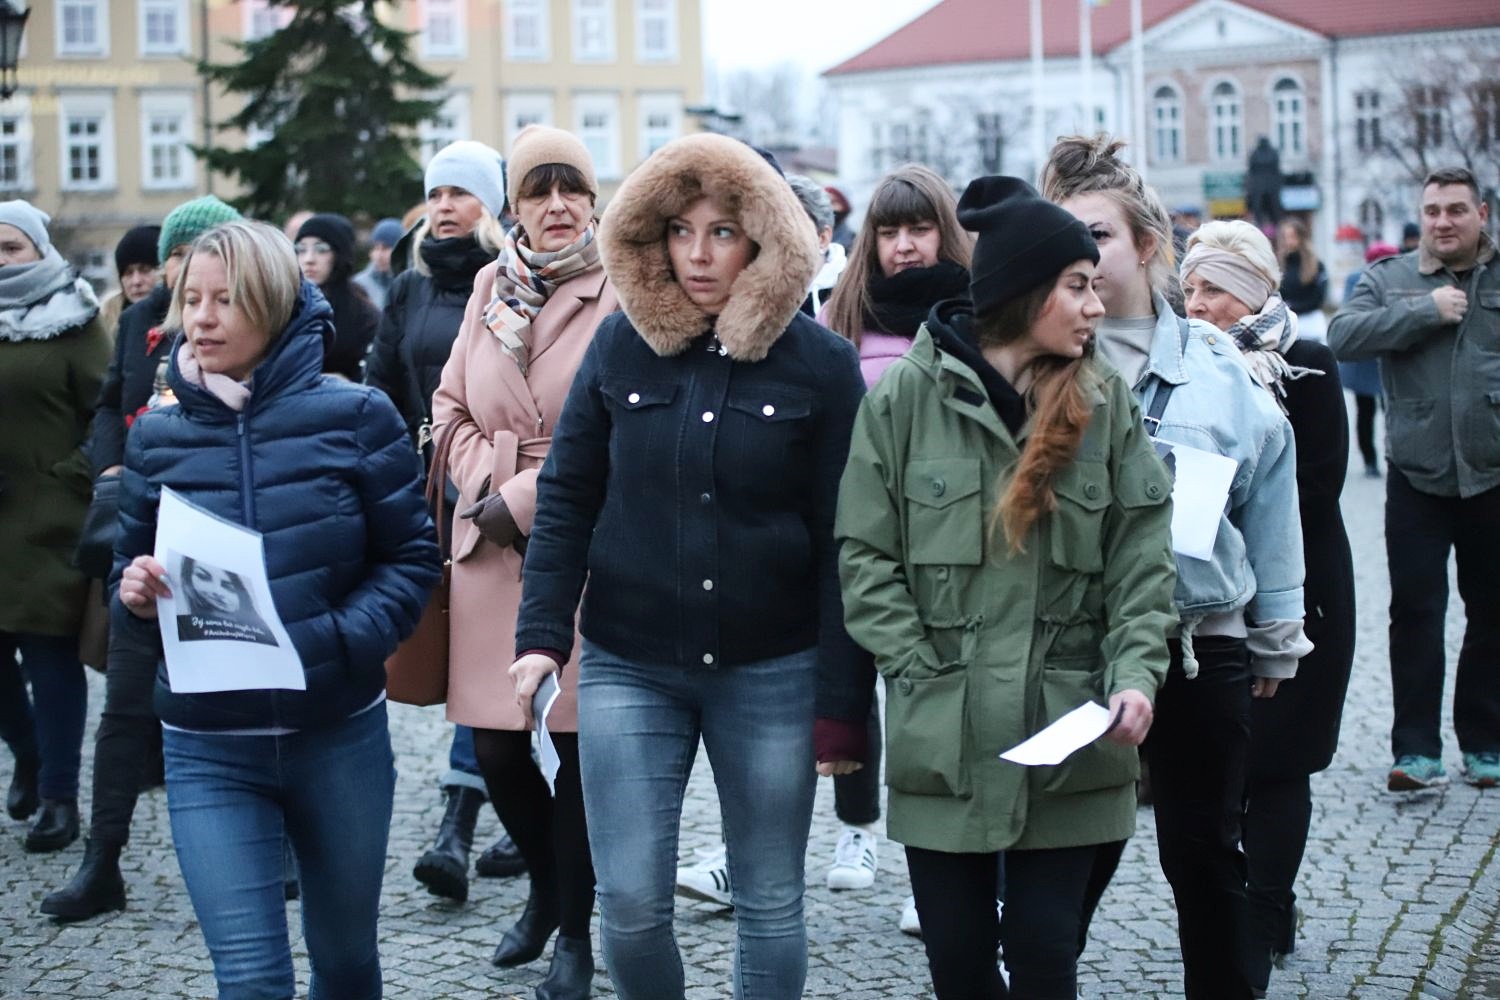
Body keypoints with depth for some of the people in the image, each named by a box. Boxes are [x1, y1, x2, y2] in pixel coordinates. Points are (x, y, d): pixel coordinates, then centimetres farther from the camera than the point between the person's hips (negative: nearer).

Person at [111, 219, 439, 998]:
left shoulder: (353, 416, -4)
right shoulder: (157, 436, 2)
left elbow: (411, 557, -4)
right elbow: (131, 585, 9)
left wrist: (336, 644, -19)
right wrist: (135, 596, -14)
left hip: (341, 735, 0)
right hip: (209, 752, 0)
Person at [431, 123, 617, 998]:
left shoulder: (618, 292, -7)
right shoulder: (492, 286, 9)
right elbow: (452, 408, 16)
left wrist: (524, 497, -12)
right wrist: (487, 493, 0)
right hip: (492, 545, 5)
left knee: (578, 741, 1)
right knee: (496, 747, 7)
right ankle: (546, 887, 33)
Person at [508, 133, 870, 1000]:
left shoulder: (822, 363, -5)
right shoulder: (620, 344, 2)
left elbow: (843, 545, -4)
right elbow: (566, 500, 5)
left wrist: (843, 703, -6)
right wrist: (542, 634, -6)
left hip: (771, 673, -1)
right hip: (628, 667, 2)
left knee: (771, 903, 9)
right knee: (630, 903, 0)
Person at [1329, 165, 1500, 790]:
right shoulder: (1388, 280, 5)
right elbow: (1343, 336, -11)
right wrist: (1425, 311, -15)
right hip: (1417, 477, -1)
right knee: (1416, 612, -1)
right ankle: (1416, 750, 4)